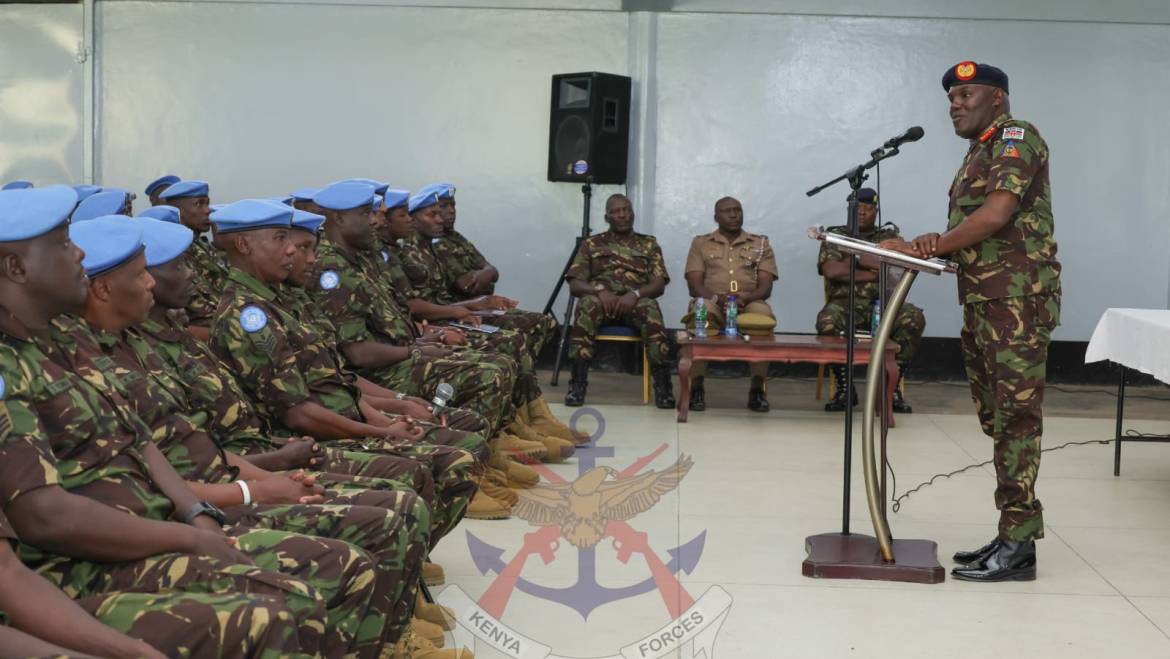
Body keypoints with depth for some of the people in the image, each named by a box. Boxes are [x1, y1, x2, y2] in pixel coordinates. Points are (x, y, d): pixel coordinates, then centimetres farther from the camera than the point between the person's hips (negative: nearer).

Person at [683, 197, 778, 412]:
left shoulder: (760, 244, 16)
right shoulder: (701, 243, 15)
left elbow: (765, 288, 5)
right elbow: (694, 286, 3)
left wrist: (744, 298, -17)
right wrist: (718, 298, -17)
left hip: (749, 303, 1)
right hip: (712, 301, -1)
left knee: (763, 315, -36)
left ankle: (757, 390, -28)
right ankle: (697, 388, -30)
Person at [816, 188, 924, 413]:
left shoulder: (890, 235, 15)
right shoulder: (835, 235, 11)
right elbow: (832, 271, -8)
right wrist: (875, 272, -8)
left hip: (882, 303, 1)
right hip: (846, 302, -1)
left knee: (914, 318, -30)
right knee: (827, 320, -36)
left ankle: (892, 387, -17)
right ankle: (844, 388, -17)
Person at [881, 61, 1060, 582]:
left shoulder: (1016, 137, -5)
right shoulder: (979, 152, 22)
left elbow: (997, 214, -18)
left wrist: (930, 246, -11)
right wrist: (937, 244, -4)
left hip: (1018, 302, -9)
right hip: (981, 304, 10)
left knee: (1015, 418, -9)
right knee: (995, 420, 9)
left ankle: (1018, 545, -7)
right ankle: (1010, 535, 14)